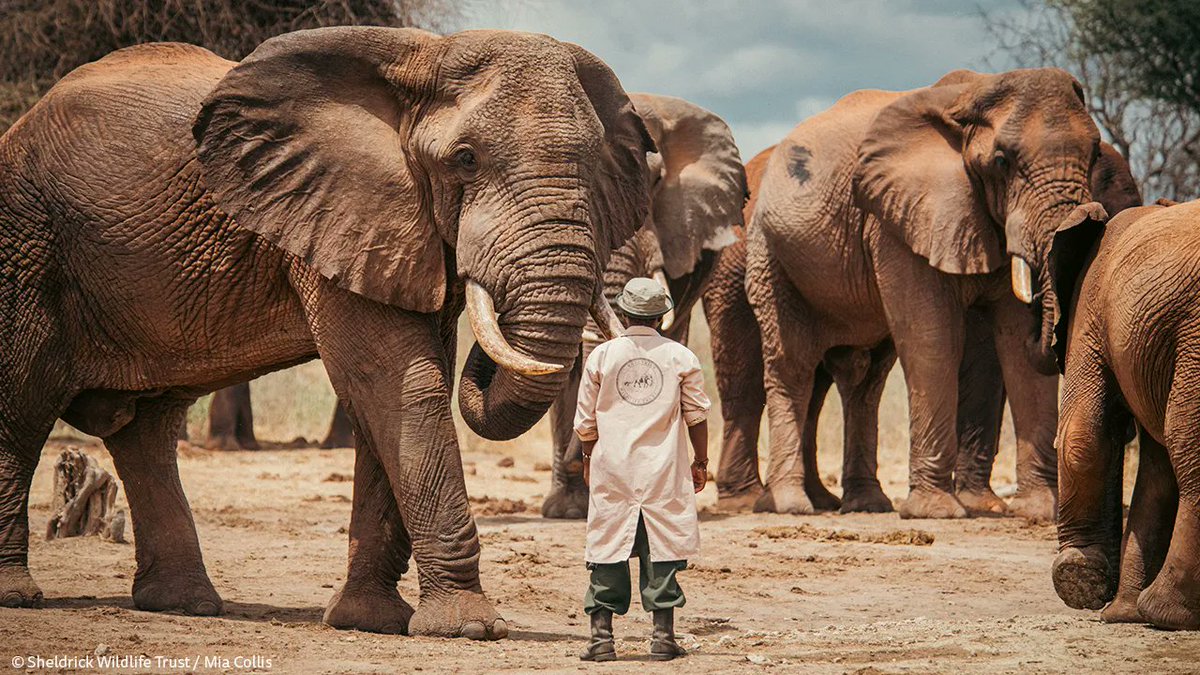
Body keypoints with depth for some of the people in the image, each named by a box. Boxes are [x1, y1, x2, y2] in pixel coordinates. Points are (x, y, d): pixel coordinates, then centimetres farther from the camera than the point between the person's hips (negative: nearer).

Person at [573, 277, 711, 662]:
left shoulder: (602, 356, 1)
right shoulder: (680, 357, 0)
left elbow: (585, 421, 6)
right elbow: (697, 414, 5)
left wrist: (588, 462, 20)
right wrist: (701, 462, 16)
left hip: (611, 468, 0)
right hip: (663, 471, 0)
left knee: (607, 550, 5)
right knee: (662, 548, 4)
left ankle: (601, 635, 2)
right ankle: (663, 634, 3)